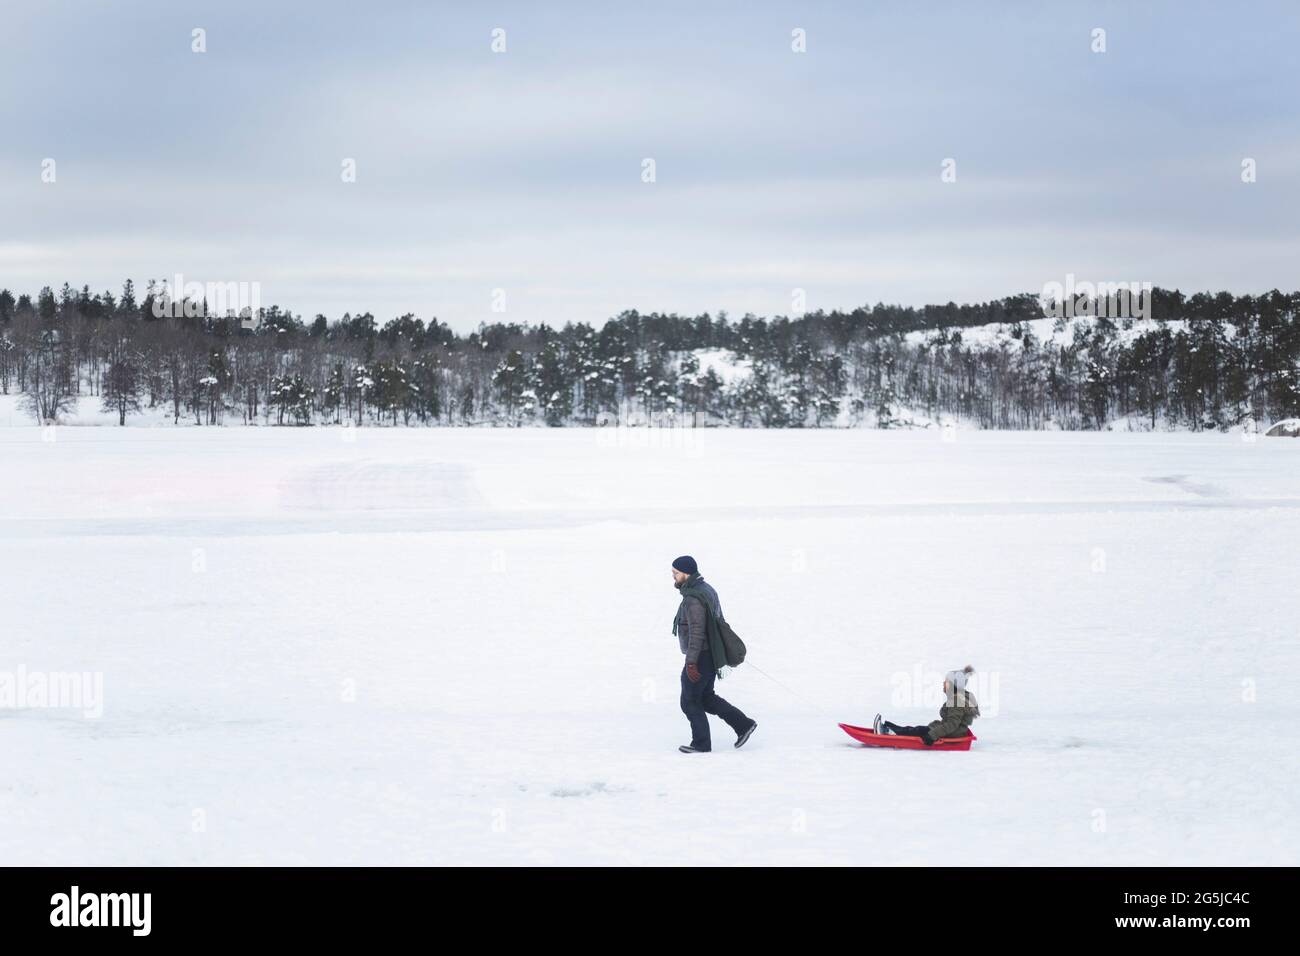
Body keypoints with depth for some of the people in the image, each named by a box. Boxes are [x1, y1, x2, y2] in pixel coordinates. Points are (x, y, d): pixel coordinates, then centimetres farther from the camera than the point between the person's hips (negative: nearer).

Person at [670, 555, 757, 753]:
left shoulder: (693, 599, -22)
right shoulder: (706, 589, 11)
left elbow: (697, 632, -27)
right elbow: (719, 623, 19)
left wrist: (691, 662, -26)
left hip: (700, 657, -10)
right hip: (712, 654, 10)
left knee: (690, 702, 3)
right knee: (706, 698, 20)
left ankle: (701, 743, 11)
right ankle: (743, 724, 17)